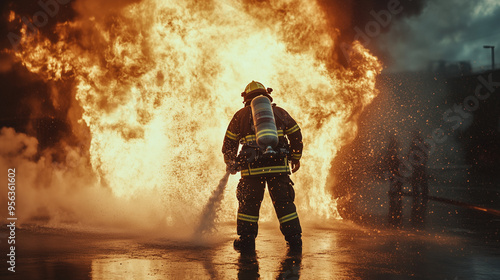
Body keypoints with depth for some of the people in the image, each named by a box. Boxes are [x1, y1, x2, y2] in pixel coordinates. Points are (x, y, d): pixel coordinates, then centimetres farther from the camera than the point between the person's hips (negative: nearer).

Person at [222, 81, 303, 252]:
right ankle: (294, 239, 5)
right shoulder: (279, 112, 15)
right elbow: (296, 135, 13)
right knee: (284, 202, 6)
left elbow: (229, 142, 13)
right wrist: (296, 158, 24)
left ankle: (246, 240, 12)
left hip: (252, 167, -1)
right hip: (279, 165, 1)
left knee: (249, 203, 11)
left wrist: (230, 164, 26)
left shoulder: (241, 115, 13)